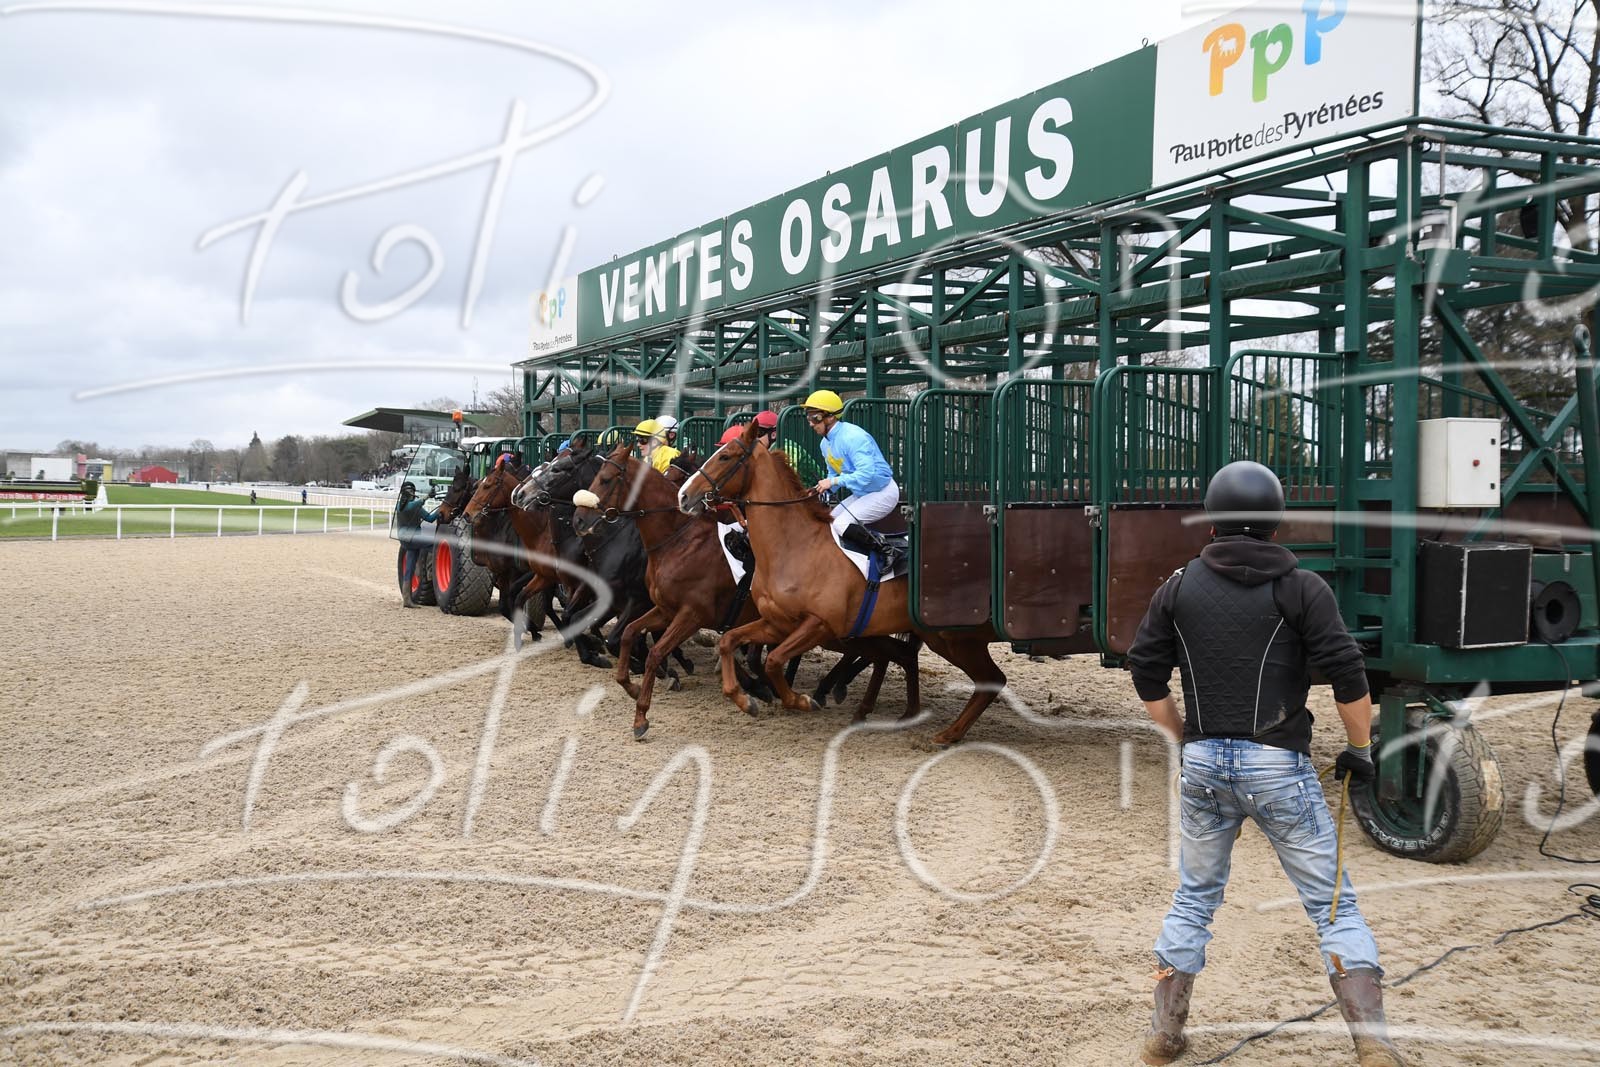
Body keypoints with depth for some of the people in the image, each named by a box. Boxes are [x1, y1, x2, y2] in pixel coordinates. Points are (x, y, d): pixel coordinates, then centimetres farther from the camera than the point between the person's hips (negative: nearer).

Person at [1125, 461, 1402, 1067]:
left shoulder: (1179, 587, 6)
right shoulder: (1300, 588, -4)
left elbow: (1146, 672, 8)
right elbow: (1347, 674, -9)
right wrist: (1360, 750, 2)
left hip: (1203, 765, 3)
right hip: (1279, 767, -3)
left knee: (1194, 897, 18)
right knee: (1333, 903, 5)